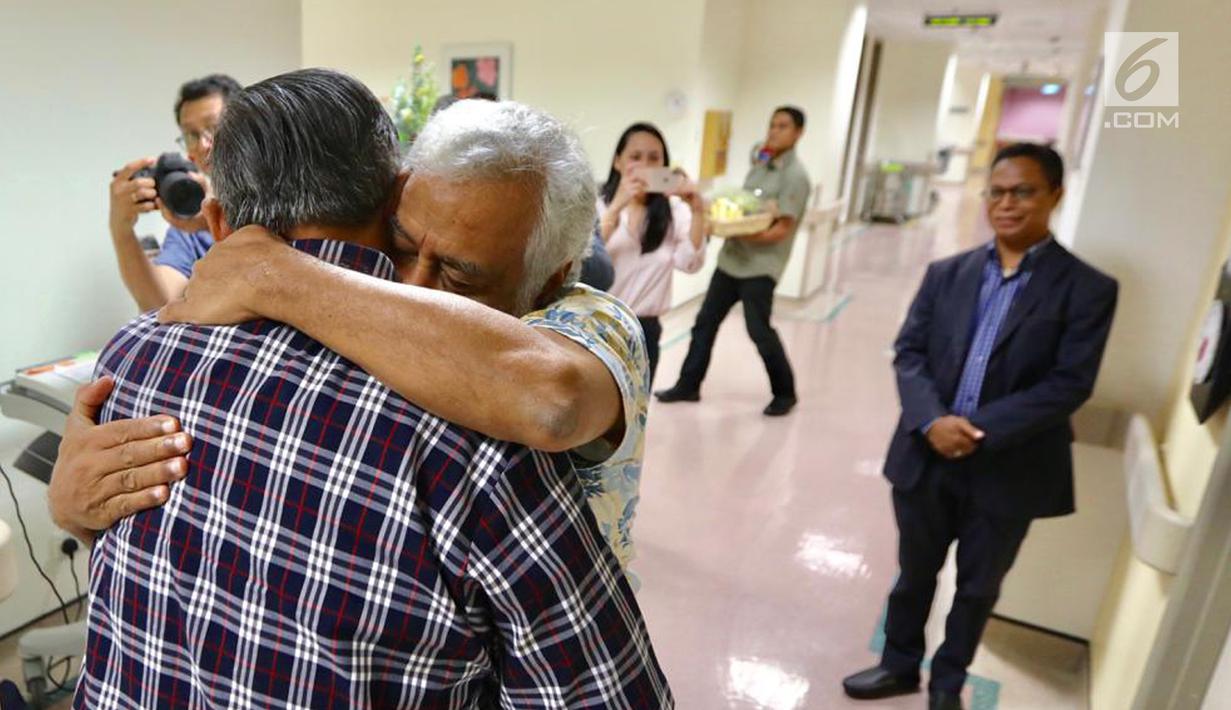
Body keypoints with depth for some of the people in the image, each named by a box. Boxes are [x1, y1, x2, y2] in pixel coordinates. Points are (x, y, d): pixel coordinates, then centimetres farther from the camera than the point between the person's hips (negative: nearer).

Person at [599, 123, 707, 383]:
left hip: (644, 330, 2)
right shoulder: (597, 204, -4)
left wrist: (697, 211, -23)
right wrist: (617, 206, -29)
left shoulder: (673, 211, 3)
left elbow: (690, 263, -11)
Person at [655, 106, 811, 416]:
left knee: (759, 331, -3)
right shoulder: (759, 165, 13)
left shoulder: (795, 176, -11)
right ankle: (688, 386, 20)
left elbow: (783, 229, -16)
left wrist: (746, 235, -26)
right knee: (705, 321, 8)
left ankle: (785, 393, 17)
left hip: (761, 265, -7)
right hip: (731, 258, 7)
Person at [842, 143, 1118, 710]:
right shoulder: (946, 273, 5)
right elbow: (908, 353, -1)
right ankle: (900, 664, 43)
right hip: (925, 457, 2)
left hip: (1009, 470, -2)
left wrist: (979, 431, -22)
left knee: (978, 588, 18)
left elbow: (1069, 384, -13)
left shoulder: (1087, 290, -5)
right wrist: (932, 420, -18)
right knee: (914, 573, 19)